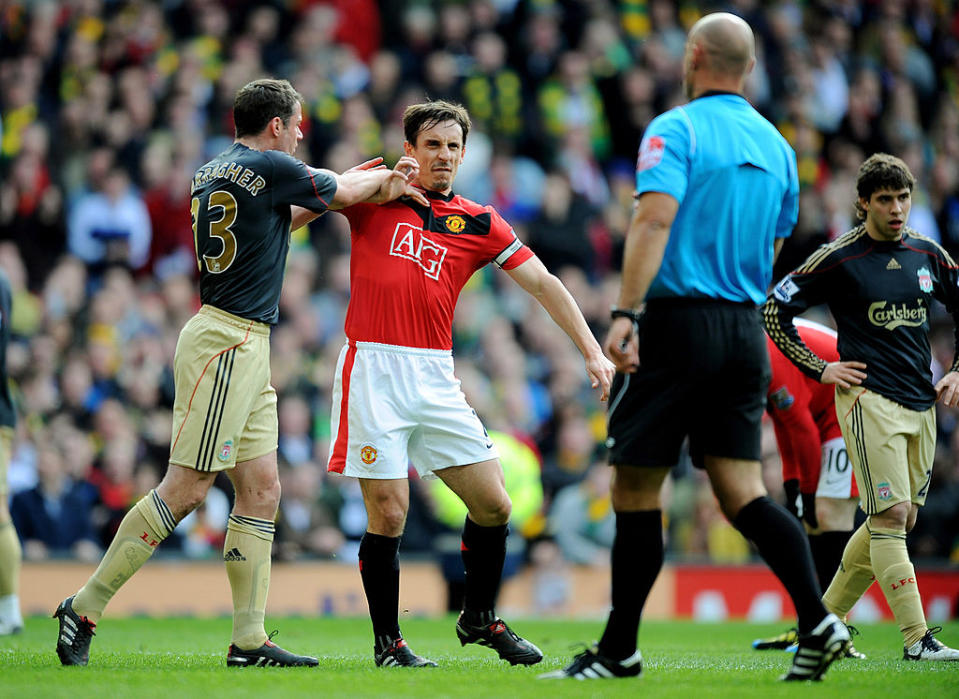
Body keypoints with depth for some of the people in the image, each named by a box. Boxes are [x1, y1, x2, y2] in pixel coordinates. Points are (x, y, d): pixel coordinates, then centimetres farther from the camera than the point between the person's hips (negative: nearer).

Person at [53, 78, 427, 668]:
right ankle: (86, 607, -8)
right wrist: (384, 177, 26)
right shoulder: (270, 168, -10)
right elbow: (345, 191, 4)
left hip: (248, 351, 10)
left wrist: (376, 184, 28)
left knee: (262, 489, 6)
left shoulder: (211, 174, 16)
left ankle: (249, 640, 3)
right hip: (226, 345, -10)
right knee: (186, 491, -10)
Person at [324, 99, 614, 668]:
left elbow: (543, 284, 8)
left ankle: (480, 618, 24)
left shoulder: (479, 224, 11)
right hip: (372, 371, -3)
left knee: (493, 504, 2)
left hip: (436, 379, 4)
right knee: (388, 515, -7)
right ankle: (387, 642, 9)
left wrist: (593, 352, 1)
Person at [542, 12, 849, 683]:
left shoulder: (676, 129, -6)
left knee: (636, 489, 2)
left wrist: (625, 313, -25)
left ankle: (619, 650, 7)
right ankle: (818, 622, -13)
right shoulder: (775, 145, 14)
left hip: (679, 322, -6)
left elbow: (655, 218, -20)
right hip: (747, 333, 6)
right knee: (742, 492, 3)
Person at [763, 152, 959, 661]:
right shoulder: (838, 258, -6)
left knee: (895, 521, 8)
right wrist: (819, 369, -3)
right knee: (891, 515, -14)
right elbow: (774, 309, -1)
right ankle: (916, 638, -16)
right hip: (868, 399, -6)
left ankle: (825, 619, 20)